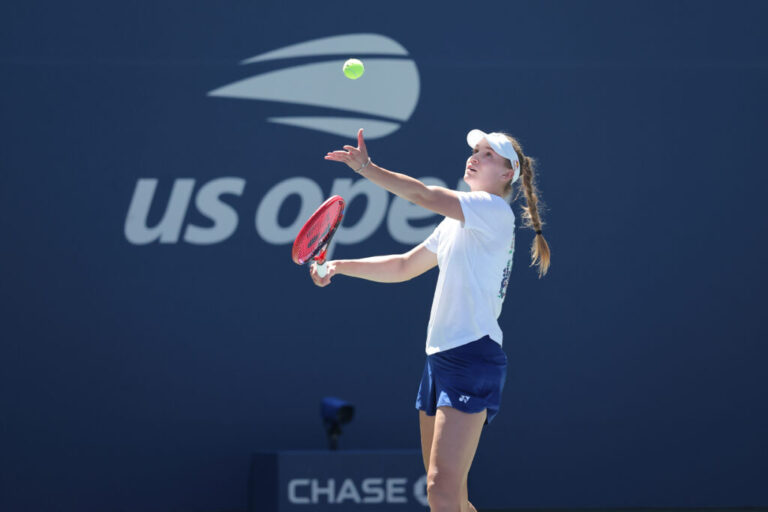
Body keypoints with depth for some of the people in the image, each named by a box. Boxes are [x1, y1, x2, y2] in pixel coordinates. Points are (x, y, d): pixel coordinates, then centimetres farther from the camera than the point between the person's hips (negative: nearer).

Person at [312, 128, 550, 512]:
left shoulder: (493, 209, -6)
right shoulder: (456, 223, 22)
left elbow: (424, 195, -18)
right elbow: (403, 267, 27)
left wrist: (366, 168, -14)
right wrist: (339, 267, 17)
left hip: (472, 356, -10)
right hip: (439, 359, 10)